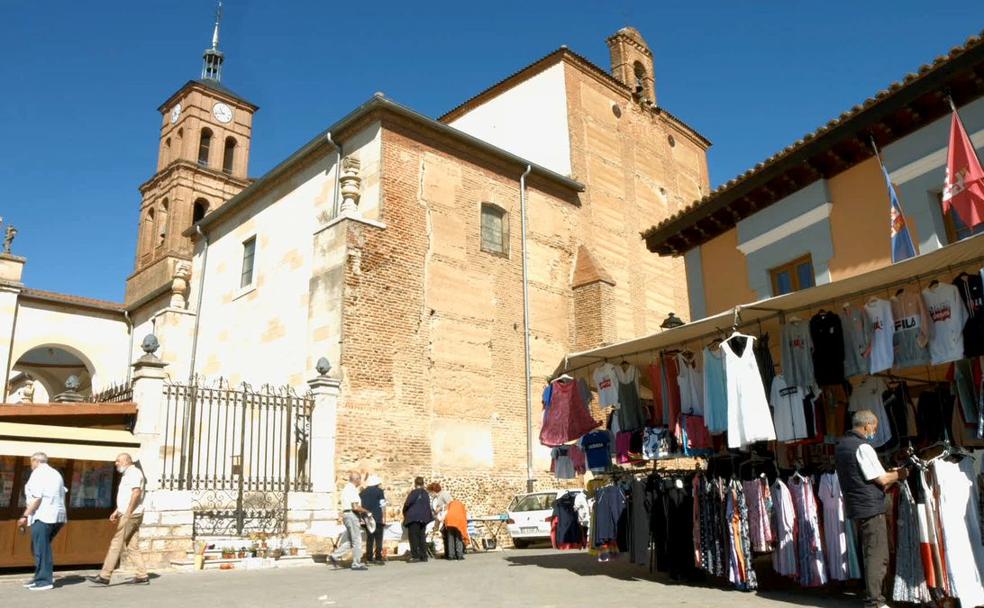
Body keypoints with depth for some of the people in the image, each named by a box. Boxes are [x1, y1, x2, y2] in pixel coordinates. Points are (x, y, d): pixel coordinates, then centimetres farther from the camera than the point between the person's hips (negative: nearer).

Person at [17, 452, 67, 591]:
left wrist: (26, 515, -12)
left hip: (43, 517, -8)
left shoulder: (38, 473, -6)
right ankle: (40, 577, 20)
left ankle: (45, 581, -2)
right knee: (40, 548, 17)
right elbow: (61, 497, 21)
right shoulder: (56, 474, 20)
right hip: (58, 516, 8)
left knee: (41, 549, -3)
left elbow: (37, 498, -15)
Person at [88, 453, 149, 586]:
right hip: (127, 515, 10)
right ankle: (142, 576, 7)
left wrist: (127, 513, -23)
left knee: (116, 544, -7)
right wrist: (117, 511, 20)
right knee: (132, 547, 7)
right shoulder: (127, 474, 22)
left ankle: (104, 576, -3)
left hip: (131, 515, -10)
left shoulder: (134, 472, -10)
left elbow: (136, 493, -21)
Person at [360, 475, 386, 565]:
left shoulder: (363, 492, 10)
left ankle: (369, 558, 9)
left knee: (369, 539, 10)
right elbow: (382, 504, -8)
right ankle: (378, 558, -6)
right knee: (378, 539, -1)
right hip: (377, 517, -5)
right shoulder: (379, 490, -4)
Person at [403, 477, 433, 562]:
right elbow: (428, 506, 15)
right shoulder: (426, 493, 11)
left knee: (413, 536, -2)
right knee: (422, 536, 11)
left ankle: (415, 556, -5)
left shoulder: (414, 493, -10)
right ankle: (423, 556, 11)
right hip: (423, 518, 7)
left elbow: (407, 503, -14)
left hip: (413, 518, -7)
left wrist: (405, 512, 3)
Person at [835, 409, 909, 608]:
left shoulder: (841, 445, 12)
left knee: (870, 553, 19)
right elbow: (882, 479, -14)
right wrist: (899, 474, 4)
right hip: (871, 507, -9)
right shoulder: (862, 447, -17)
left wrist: (889, 474, 18)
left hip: (855, 507, 9)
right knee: (878, 555, -3)